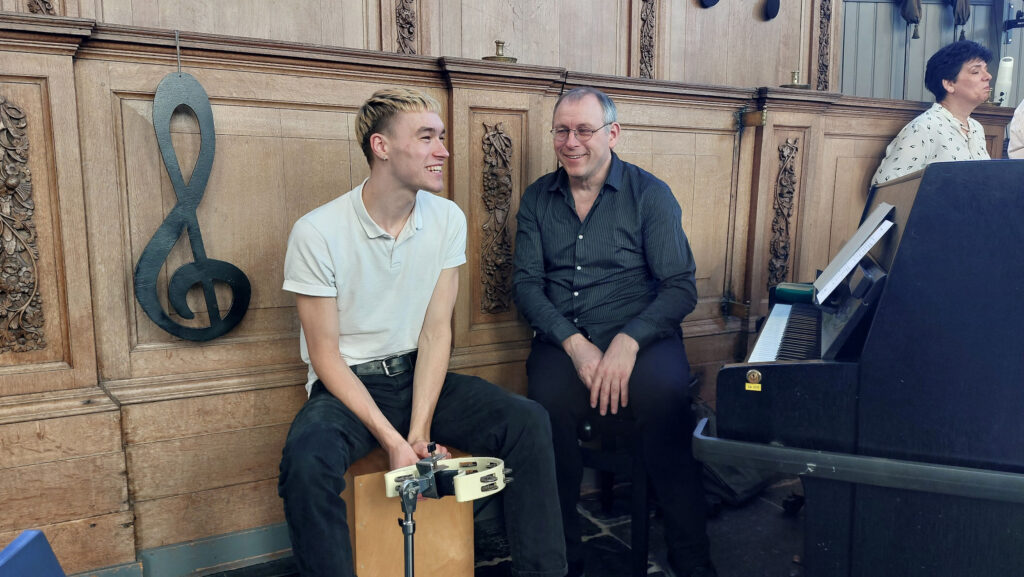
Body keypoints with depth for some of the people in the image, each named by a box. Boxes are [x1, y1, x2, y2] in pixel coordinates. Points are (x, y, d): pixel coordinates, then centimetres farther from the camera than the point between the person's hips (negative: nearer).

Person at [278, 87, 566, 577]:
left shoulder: (448, 219, -3)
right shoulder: (316, 233, -14)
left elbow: (436, 331, -4)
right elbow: (325, 355, -11)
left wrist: (419, 431, -14)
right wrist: (392, 441, -20)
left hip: (418, 376, 4)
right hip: (347, 386, -3)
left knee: (528, 421, -17)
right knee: (306, 460, -34)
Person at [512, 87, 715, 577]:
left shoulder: (651, 194, 4)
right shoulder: (538, 198, 12)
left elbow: (681, 287, -2)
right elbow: (526, 283, 4)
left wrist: (629, 341, -19)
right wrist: (574, 344, -12)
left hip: (641, 337, -1)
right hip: (562, 340, 2)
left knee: (666, 395, -33)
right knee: (549, 404, -31)